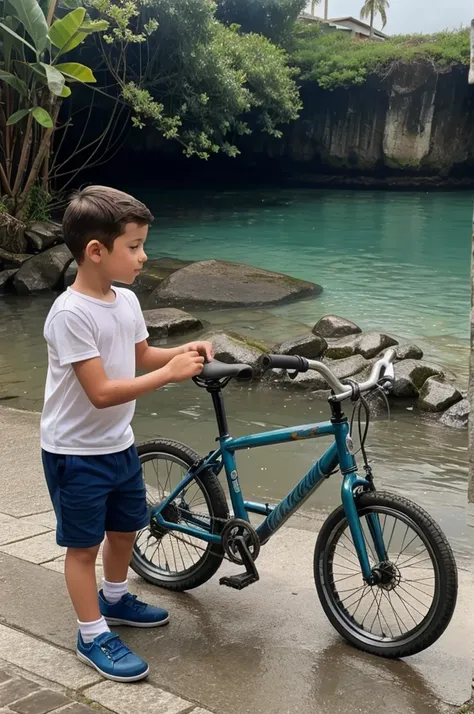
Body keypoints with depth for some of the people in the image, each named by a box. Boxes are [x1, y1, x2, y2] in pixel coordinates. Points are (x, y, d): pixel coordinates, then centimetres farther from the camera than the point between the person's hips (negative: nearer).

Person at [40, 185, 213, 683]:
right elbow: (101, 392, -28)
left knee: (126, 528, 22)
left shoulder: (126, 300, -1)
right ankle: (93, 637, 22)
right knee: (84, 545, 6)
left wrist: (183, 351, -3)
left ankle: (114, 599, 46)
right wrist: (170, 374, -27)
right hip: (75, 453, -8)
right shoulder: (70, 314, -26)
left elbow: (141, 356, 15)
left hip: (119, 444, 8)